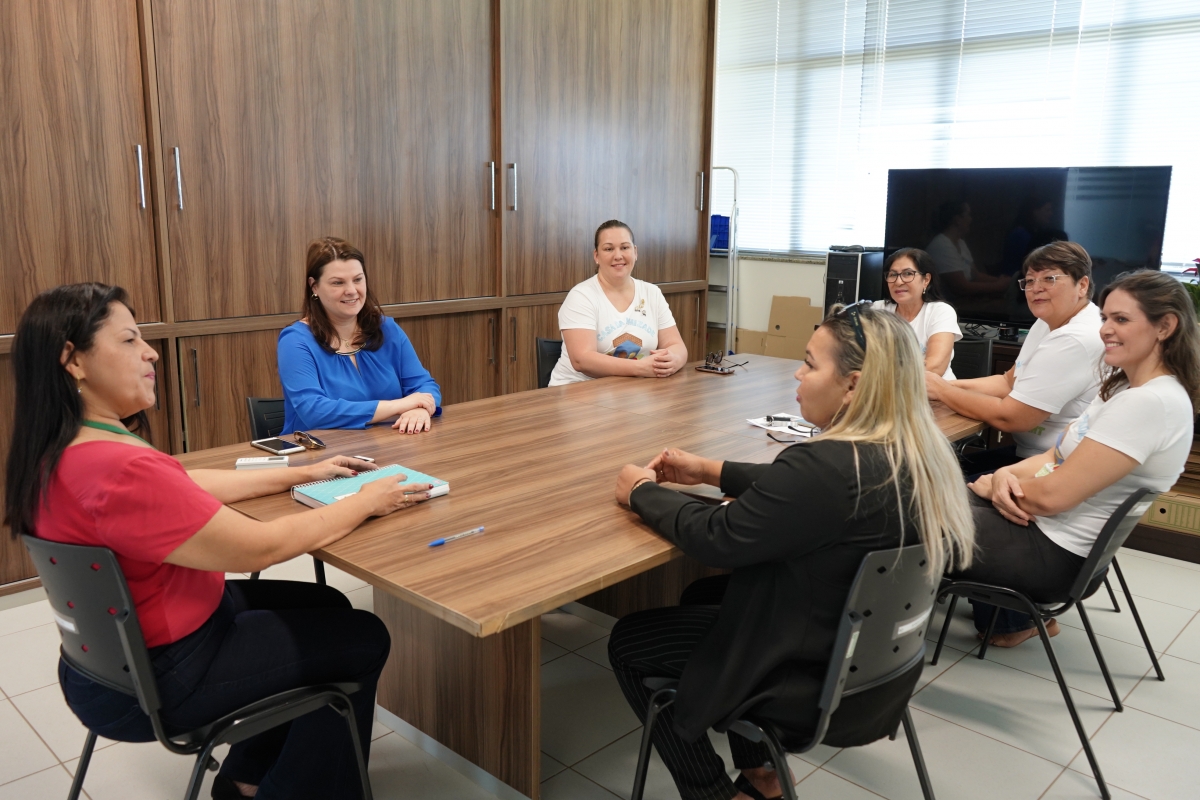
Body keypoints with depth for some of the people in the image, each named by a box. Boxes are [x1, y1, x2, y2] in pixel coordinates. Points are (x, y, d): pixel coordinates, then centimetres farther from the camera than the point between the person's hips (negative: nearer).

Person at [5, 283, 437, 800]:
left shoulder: (56, 451, -2)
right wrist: (364, 503, -17)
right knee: (363, 639, 5)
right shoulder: (120, 472, -35)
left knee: (326, 606, 21)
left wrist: (305, 474, 7)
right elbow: (260, 547, -30)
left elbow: (190, 486, 8)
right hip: (156, 685, -9)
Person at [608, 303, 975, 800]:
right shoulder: (918, 453, -4)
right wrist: (711, 471, 8)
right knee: (704, 594, 26)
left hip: (818, 683, -9)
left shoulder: (830, 467, -33)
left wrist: (642, 492, -6)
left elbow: (715, 539, -23)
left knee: (628, 643, 6)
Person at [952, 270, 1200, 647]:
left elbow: (1052, 496, -27)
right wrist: (1008, 474, -11)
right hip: (1049, 527, 10)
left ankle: (1015, 620, 18)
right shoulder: (1125, 386, 6)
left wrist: (992, 486, -9)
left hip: (1057, 552, -10)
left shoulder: (1151, 403, -25)